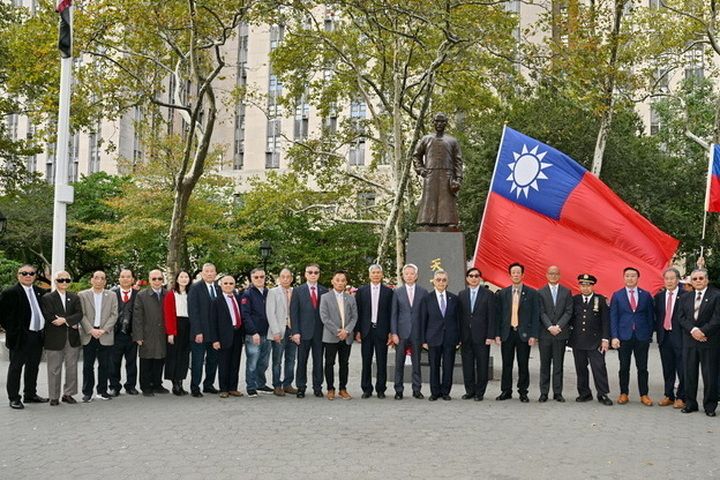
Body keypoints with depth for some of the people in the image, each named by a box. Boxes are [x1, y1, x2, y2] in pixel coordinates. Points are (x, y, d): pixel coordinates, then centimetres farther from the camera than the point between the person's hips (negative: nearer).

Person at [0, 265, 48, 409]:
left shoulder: (40, 292, 8)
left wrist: (43, 329, 10)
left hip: (38, 336, 6)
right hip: (21, 337, -6)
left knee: (33, 367, 15)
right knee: (16, 367, 2)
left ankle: (30, 394, 27)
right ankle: (14, 398, 8)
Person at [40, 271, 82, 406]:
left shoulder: (75, 298, 12)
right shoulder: (47, 298, 0)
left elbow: (79, 314, -2)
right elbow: (49, 317, -12)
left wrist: (64, 320, -18)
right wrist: (71, 323, -12)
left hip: (72, 338, 4)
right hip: (54, 339, -4)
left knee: (72, 367, 7)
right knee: (54, 369, 2)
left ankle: (68, 394, 18)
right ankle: (54, 397, 10)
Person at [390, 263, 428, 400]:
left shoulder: (423, 292, 4)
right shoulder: (397, 292, 5)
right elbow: (393, 314, 3)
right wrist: (393, 333, -4)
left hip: (417, 332, 0)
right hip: (401, 332, 0)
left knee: (416, 363, 5)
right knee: (399, 363, 3)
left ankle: (417, 390, 13)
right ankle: (398, 390, 10)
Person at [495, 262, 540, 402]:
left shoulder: (531, 293, 2)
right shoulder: (502, 294, 8)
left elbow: (535, 315, 0)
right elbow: (498, 315, 7)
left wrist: (533, 335, -7)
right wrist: (497, 334, 0)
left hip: (524, 333, -2)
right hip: (507, 333, 2)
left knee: (523, 365, 3)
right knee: (506, 364, 6)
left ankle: (523, 392, 12)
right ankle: (506, 391, 15)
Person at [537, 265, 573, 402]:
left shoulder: (566, 292, 7)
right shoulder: (540, 292, 4)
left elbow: (568, 312, 1)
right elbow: (541, 313, -2)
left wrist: (558, 326, -11)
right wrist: (549, 327, -14)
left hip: (560, 333, 1)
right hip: (545, 333, -1)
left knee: (558, 364, 4)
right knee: (545, 364, 4)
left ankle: (557, 393, 8)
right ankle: (544, 392, 8)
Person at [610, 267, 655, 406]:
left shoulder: (646, 295, 6)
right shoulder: (617, 295, 4)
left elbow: (650, 316, 8)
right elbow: (613, 317, 1)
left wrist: (650, 335, 2)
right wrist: (614, 336, -7)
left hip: (642, 337, 0)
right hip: (624, 336, 0)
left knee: (642, 367, 4)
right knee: (624, 367, 5)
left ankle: (644, 395, 12)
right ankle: (624, 394, 15)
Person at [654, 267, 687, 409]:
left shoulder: (685, 295, -6)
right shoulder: (659, 296, 9)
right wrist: (658, 332, 6)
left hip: (679, 337, -5)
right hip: (664, 337, 5)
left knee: (682, 369, 1)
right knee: (667, 369, 13)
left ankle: (681, 397, 11)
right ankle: (669, 396, 23)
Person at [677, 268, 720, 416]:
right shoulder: (686, 298, 14)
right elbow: (682, 318, 6)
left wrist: (703, 331, -15)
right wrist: (693, 330, -12)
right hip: (689, 341, 4)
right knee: (690, 374, 7)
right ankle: (690, 403, 14)